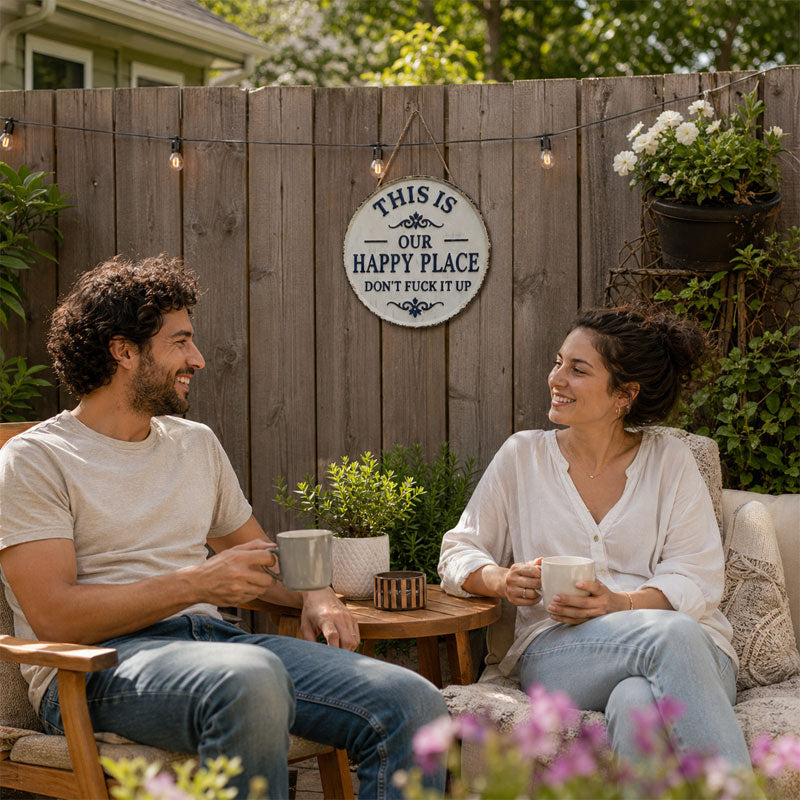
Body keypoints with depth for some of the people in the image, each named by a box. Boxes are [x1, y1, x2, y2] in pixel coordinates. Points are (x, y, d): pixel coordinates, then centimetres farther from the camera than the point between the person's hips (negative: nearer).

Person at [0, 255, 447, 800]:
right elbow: (53, 616, -10)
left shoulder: (197, 444, 22)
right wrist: (195, 584, -14)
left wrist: (315, 595, 8)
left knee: (414, 704, -18)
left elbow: (257, 553, 31)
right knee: (252, 678, -41)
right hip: (97, 668, -6)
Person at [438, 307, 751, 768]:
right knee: (673, 634, -35)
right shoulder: (523, 456, 14)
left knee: (635, 702, -39)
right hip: (556, 653, 0)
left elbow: (698, 580, 3)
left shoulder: (671, 462, 11)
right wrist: (504, 581, -9)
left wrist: (619, 604, -17)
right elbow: (459, 554, 15)